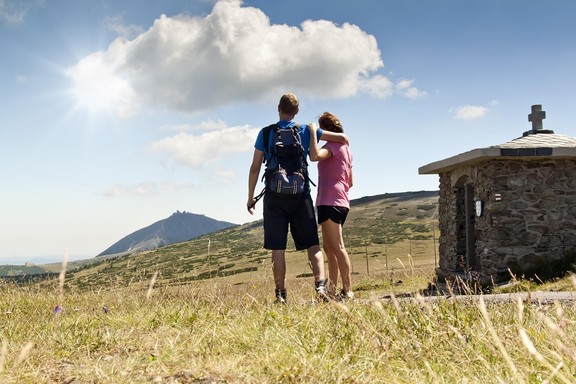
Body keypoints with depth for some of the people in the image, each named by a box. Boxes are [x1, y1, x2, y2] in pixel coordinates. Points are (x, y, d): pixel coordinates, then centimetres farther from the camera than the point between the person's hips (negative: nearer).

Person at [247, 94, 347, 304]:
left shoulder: (265, 133, 4)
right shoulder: (306, 131, 6)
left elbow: (255, 168, 1)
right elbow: (342, 137, 9)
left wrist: (250, 197, 9)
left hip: (274, 196, 0)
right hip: (300, 195, 1)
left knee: (277, 248, 2)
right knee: (312, 244, 4)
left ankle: (280, 294, 4)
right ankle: (320, 284, -13)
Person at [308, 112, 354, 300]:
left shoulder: (333, 145, -8)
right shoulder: (345, 148, 21)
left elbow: (315, 156, -30)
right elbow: (350, 182, 23)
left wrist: (313, 132, -20)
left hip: (330, 201, -10)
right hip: (341, 202, 10)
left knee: (337, 247, -11)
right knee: (329, 247, 12)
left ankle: (347, 291, -12)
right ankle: (332, 290, 14)